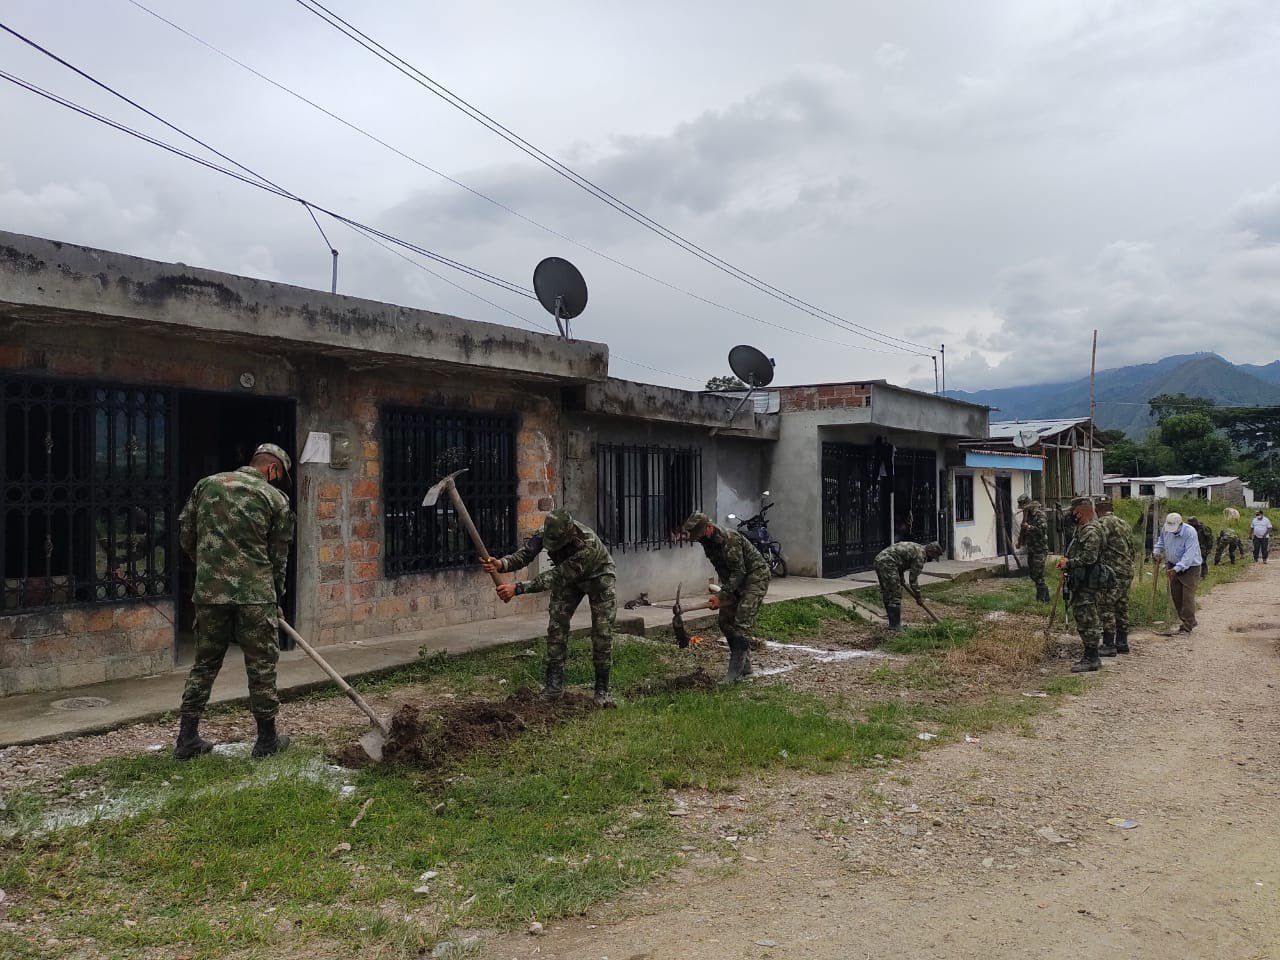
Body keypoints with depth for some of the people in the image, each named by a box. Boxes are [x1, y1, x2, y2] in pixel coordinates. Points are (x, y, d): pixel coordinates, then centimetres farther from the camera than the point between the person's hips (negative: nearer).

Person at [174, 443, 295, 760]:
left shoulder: (206, 484, 11)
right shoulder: (276, 498, 2)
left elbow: (185, 535, 12)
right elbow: (278, 556, 6)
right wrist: (277, 599, 18)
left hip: (209, 592, 4)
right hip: (255, 593, -3)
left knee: (205, 664, 15)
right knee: (261, 666, 7)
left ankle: (187, 739, 17)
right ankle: (267, 740, 16)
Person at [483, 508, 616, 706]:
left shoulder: (588, 545, -44)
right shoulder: (549, 532, -27)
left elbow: (556, 577, -45)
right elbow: (525, 554, -28)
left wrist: (517, 589, -50)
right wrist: (501, 565, -50)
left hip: (598, 577, -5)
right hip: (569, 577, 5)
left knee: (602, 631, -10)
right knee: (556, 624, -6)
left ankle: (602, 689, 3)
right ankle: (554, 684, 1)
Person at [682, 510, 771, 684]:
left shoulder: (729, 539, -28)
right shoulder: (708, 542, 1)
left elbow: (739, 572, -29)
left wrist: (721, 596, -32)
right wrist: (724, 591, 11)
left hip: (755, 577, -10)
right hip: (736, 581, 10)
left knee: (742, 621, -18)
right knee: (725, 620, 6)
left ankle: (736, 671, -19)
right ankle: (744, 665, 15)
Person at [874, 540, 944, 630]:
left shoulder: (916, 548, 22)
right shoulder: (920, 554, -7)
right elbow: (913, 577, -5)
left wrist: (901, 580, 31)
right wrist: (918, 596, 5)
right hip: (887, 563, -11)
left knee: (887, 594, 16)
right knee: (895, 595, -5)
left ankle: (893, 623, 24)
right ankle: (895, 625, -1)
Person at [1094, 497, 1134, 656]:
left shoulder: (1103, 523, -11)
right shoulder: (1123, 522, 17)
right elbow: (1131, 549, 20)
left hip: (1112, 572, -9)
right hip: (1127, 572, 9)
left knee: (1106, 608, -5)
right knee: (1122, 607, 15)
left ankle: (1109, 645, -6)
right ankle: (1122, 643, 20)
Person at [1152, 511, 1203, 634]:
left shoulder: (1190, 533, -26)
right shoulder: (1166, 530, -7)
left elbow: (1189, 555, -31)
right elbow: (1161, 542, 16)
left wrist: (1177, 568, -38)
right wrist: (1156, 552, -3)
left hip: (1190, 568, -7)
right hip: (1173, 566, 7)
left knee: (1187, 597, -8)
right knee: (1175, 595, 10)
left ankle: (1187, 626, 0)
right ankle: (1190, 621, 26)